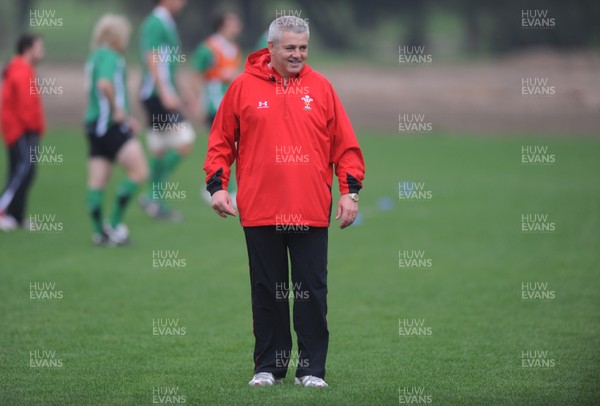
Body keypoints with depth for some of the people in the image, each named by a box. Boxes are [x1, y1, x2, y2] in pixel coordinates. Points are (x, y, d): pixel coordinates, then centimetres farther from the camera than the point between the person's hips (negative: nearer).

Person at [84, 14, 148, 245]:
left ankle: (99, 231, 9)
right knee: (139, 172, -9)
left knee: (97, 181, 8)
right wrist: (118, 109, -19)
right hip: (111, 125, -10)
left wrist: (126, 117, 27)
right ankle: (115, 223, -8)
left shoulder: (95, 57, 19)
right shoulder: (110, 57, -11)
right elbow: (104, 84, -30)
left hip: (94, 123, 10)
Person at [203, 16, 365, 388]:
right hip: (260, 212, 0)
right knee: (267, 291, 7)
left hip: (311, 213, 0)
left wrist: (351, 190, 0)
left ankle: (312, 368, 8)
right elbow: (221, 141, 9)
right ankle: (268, 366, 15)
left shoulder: (321, 88, 6)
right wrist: (217, 185, -1)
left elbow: (345, 145, 7)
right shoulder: (244, 87, 4)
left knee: (312, 291, 2)